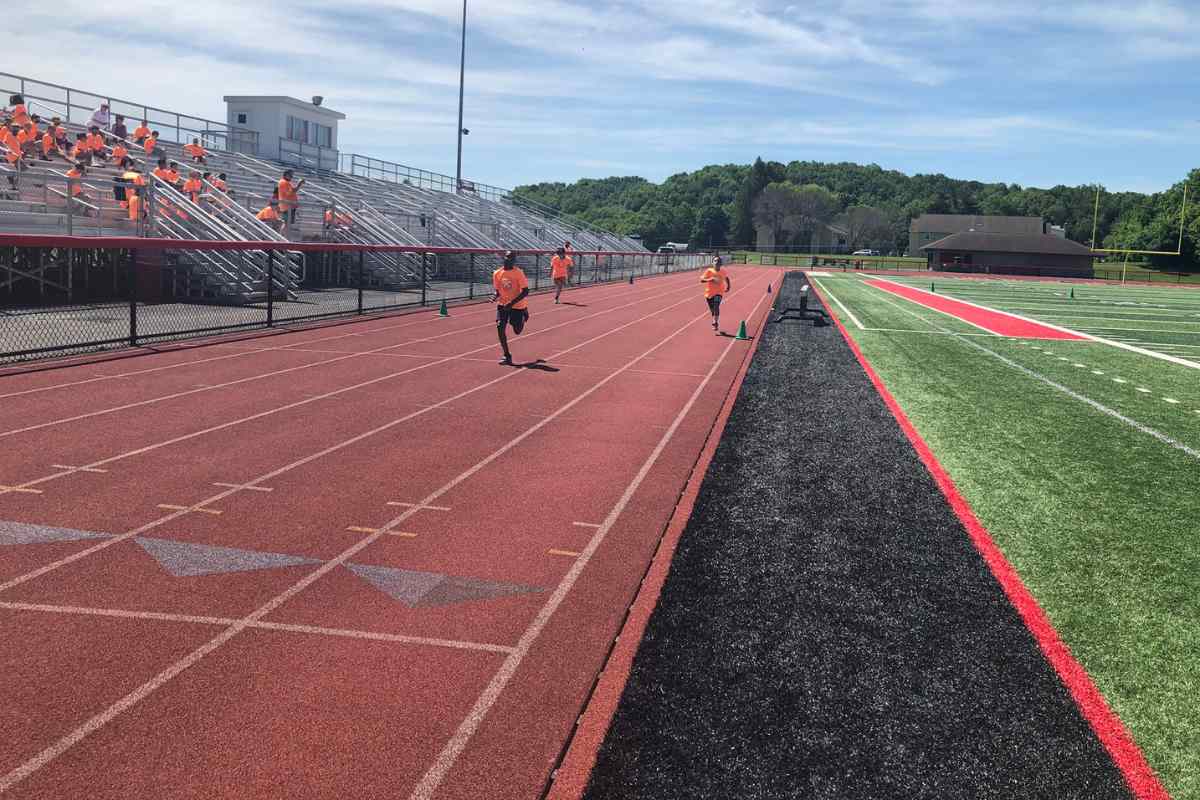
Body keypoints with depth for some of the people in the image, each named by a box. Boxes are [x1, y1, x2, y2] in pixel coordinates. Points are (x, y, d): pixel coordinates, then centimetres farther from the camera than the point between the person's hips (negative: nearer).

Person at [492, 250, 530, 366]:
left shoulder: (518, 273, -17)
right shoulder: (497, 273, -3)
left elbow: (525, 291, -18)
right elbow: (497, 290, 9)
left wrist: (512, 303, -27)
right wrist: (495, 297, -16)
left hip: (518, 305, -3)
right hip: (503, 305, 3)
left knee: (517, 331, 5)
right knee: (500, 326, -15)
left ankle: (524, 315, 42)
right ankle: (507, 356, -5)